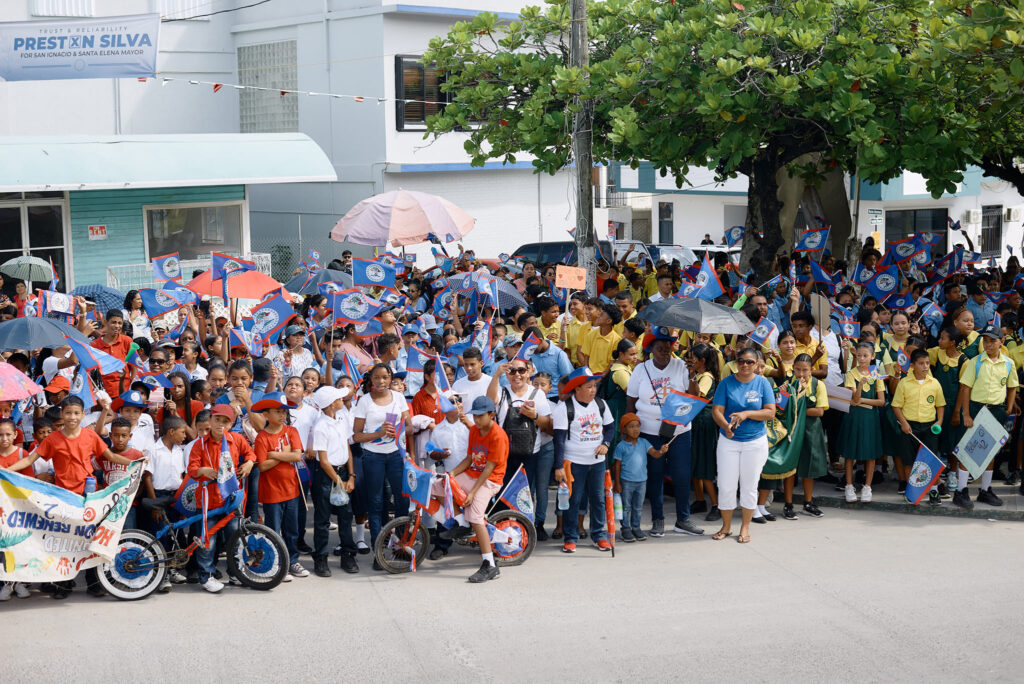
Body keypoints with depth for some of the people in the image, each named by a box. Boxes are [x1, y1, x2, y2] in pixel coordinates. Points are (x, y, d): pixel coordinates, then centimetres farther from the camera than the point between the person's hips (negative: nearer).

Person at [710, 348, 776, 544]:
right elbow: (717, 410, -7)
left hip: (755, 441, 0)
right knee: (726, 485, 1)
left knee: (749, 485, 6)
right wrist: (726, 426, -26)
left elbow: (770, 412, -6)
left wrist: (747, 414, -20)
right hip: (729, 441, 0)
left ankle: (745, 527, 19)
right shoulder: (726, 383, -1)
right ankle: (726, 526, 17)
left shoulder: (762, 383, -1)